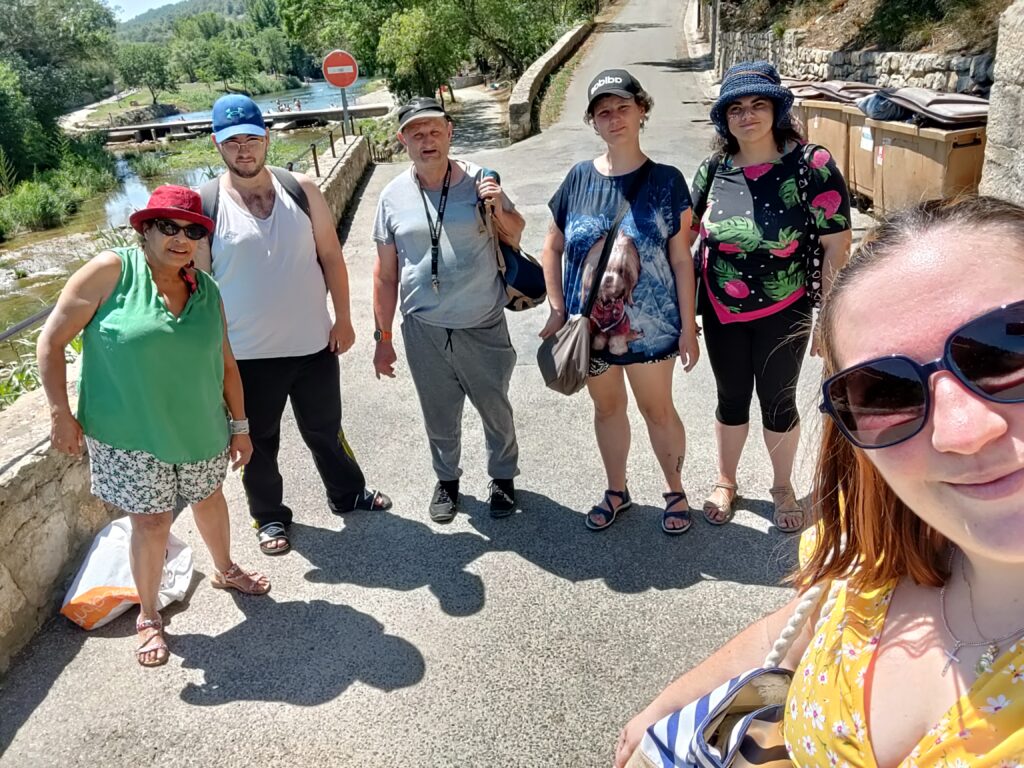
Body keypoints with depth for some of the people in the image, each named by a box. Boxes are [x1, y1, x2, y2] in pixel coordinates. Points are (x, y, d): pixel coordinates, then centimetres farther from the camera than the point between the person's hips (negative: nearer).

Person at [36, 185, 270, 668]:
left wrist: (240, 425, 10)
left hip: (199, 428, 5)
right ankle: (148, 616, 28)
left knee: (208, 499, 22)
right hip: (129, 435, -4)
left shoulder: (206, 290, -1)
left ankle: (225, 570, 49)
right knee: (151, 521, 4)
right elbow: (52, 340, -11)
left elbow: (225, 364, 7)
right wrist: (60, 414, -13)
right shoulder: (111, 271, -15)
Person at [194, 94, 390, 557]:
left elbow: (330, 255, 3)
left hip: (314, 344, 2)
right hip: (246, 355, -2)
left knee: (325, 429, 20)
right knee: (258, 441, 15)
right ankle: (269, 516, 36)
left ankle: (347, 493, 44)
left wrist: (343, 318, 1)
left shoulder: (301, 189, -2)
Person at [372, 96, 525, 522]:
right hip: (423, 329, 1)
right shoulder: (393, 196, -2)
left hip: (483, 327, -1)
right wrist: (383, 337, 5)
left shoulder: (479, 181, -5)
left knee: (496, 409, 14)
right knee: (439, 414, 16)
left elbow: (515, 236, 8)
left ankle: (503, 477, 38)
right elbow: (385, 274, 3)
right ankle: (446, 479, 40)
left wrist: (498, 210, -14)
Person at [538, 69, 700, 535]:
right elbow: (552, 248, 6)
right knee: (607, 407, 17)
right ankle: (617, 491, 37)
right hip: (590, 326, 3)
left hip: (648, 324, -2)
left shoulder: (665, 180, -7)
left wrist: (688, 327, -6)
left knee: (657, 410, 11)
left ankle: (675, 491, 34)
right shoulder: (579, 178, -2)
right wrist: (557, 311, 0)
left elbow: (680, 260, -5)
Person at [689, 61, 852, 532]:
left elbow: (837, 246, -12)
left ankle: (783, 486, 36)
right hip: (722, 313, 3)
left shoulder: (811, 165, -13)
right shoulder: (714, 169, -3)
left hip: (783, 312, -2)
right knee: (731, 400, 16)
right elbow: (685, 235, 5)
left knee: (778, 402, 12)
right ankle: (726, 482, 37)